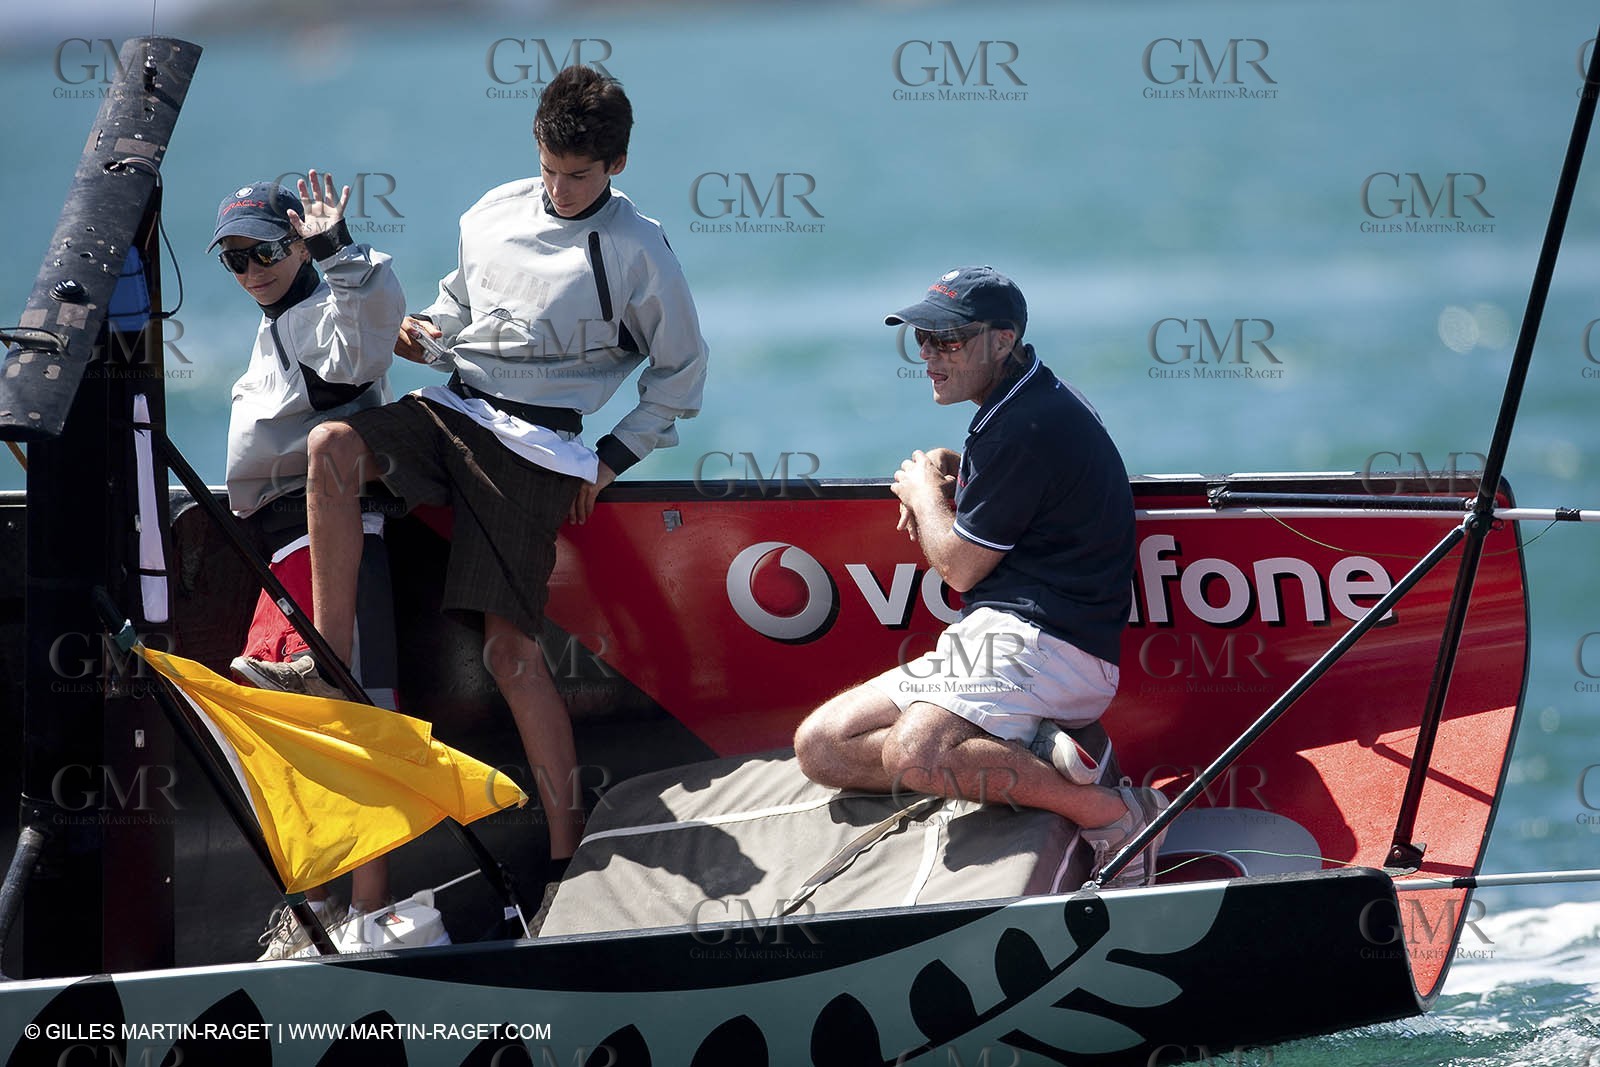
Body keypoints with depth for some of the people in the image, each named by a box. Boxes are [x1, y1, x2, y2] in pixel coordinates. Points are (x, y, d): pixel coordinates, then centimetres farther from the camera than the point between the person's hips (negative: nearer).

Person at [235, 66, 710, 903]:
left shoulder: (637, 252, -1)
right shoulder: (493, 215, 12)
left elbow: (681, 377, 9)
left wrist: (612, 458, 2)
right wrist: (420, 331, 6)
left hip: (534, 445, -5)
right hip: (452, 407, 5)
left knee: (509, 645, -12)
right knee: (332, 446, -27)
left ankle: (568, 842, -5)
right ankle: (329, 663, -24)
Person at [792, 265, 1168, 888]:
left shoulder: (1029, 426, -15)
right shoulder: (1025, 403, 18)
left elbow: (958, 567, -10)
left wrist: (924, 491, 10)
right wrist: (941, 472, 18)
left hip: (1046, 642, -11)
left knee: (913, 754, -36)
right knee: (821, 745, 2)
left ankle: (1111, 813, -25)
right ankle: (1030, 755, -10)